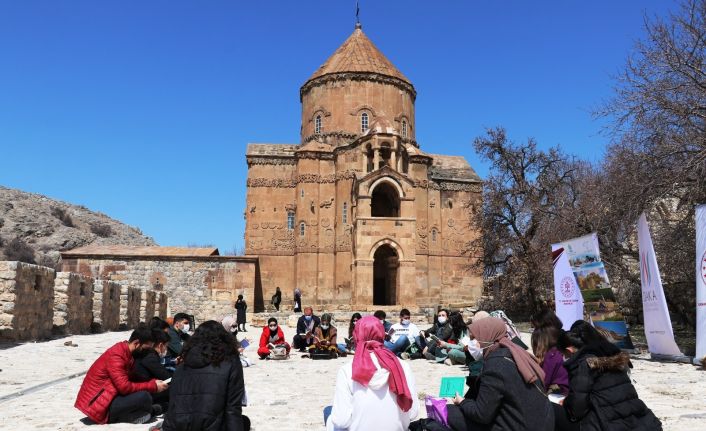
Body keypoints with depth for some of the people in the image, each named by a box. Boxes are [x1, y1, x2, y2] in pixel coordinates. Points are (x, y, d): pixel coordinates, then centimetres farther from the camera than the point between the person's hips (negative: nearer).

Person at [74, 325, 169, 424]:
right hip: (99, 407, -10)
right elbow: (124, 387, -26)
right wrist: (153, 385, -20)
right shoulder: (116, 355, -19)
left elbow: (135, 378, 7)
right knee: (144, 397, -26)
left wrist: (154, 382, -7)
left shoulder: (126, 353, 9)